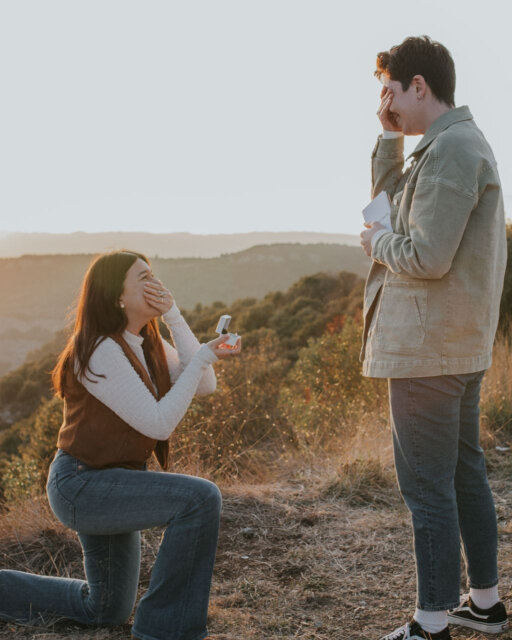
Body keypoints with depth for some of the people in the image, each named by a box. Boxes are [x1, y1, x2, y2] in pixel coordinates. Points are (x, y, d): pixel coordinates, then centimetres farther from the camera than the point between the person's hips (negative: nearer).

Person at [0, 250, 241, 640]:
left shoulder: (149, 344, 5)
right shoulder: (102, 350, -23)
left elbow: (205, 386, -6)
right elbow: (159, 423, -25)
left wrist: (174, 317, -11)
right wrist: (203, 359, -26)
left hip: (115, 484, 10)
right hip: (82, 484, -10)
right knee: (200, 499, -28)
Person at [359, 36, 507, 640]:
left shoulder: (450, 148, -17)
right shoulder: (457, 143, 16)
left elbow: (429, 256, -24)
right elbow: (393, 203, 24)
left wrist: (378, 242, -5)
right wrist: (389, 138, 13)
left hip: (428, 349, -11)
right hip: (459, 345, 11)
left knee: (426, 485, -3)